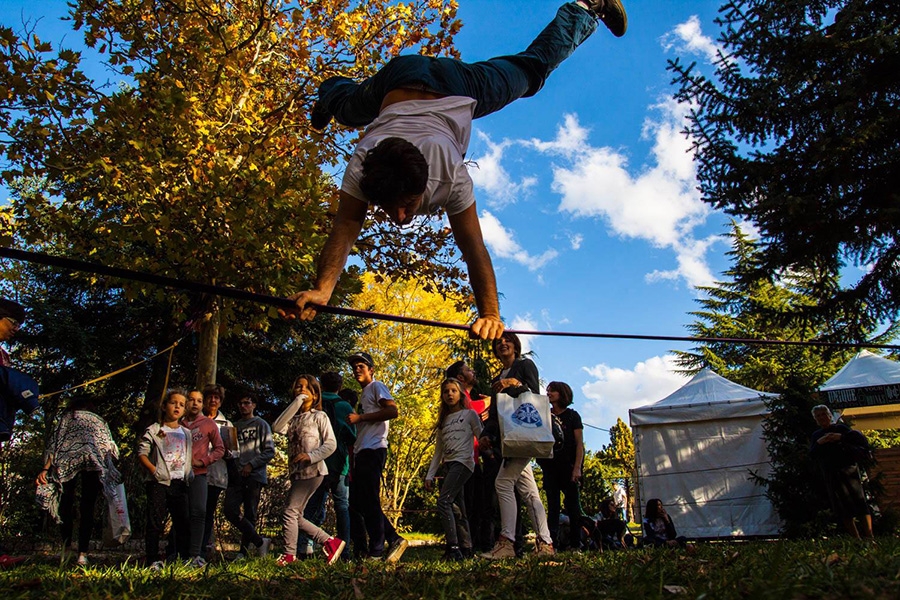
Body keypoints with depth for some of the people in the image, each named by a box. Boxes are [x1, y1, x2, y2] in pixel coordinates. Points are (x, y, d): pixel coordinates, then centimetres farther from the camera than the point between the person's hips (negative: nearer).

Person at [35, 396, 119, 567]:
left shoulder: (68, 417, 25)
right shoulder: (100, 421, 31)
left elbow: (55, 442, 10)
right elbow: (110, 446, 20)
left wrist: (46, 468, 2)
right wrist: (110, 472, 23)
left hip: (68, 460, -1)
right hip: (95, 463, 1)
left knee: (66, 506, 9)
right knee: (87, 509, 0)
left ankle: (65, 550, 5)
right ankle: (82, 554, -8)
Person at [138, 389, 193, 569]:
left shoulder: (187, 434, 16)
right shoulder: (154, 430, 3)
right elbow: (142, 453, -3)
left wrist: (191, 475, 6)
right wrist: (154, 470, -16)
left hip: (180, 483, 4)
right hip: (159, 482, -4)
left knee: (183, 523, 4)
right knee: (155, 522, -6)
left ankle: (185, 559, 11)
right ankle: (153, 561, -1)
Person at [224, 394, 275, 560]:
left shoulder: (261, 425, 5)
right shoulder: (234, 426, 19)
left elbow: (270, 451, -2)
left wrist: (251, 464, -10)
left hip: (254, 476, -4)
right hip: (236, 476, 4)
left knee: (250, 514, -1)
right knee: (230, 511, -10)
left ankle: (244, 550, 11)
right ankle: (260, 541, -2)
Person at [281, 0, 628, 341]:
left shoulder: (451, 177, -42)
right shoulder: (360, 166, -38)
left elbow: (473, 248, -41)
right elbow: (344, 230, -42)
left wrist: (490, 314, -47)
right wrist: (321, 290, -57)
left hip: (460, 87, -2)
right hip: (400, 76, 2)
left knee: (533, 67, 18)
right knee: (348, 110, 30)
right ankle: (331, 91, 66)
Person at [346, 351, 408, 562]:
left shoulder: (376, 387, 1)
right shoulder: (364, 394, 27)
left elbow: (392, 411, -16)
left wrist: (360, 417, -13)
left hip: (373, 450, -10)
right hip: (362, 452, 10)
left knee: (369, 501, -9)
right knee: (357, 503, 9)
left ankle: (376, 552, -4)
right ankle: (393, 539, 12)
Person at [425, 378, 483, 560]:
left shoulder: (470, 414, 6)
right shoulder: (443, 421, 21)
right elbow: (438, 451, 20)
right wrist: (429, 475, 13)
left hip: (463, 461, -6)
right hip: (449, 464, 6)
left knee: (443, 501, -20)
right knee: (458, 508, 4)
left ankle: (453, 547, -22)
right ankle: (466, 548, 8)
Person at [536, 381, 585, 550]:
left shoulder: (572, 415, 4)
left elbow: (579, 443, -2)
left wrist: (577, 468, -12)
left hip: (568, 466, -3)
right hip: (550, 467, 3)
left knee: (573, 506, -3)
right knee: (552, 506, 2)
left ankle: (576, 544, 3)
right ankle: (552, 544, 2)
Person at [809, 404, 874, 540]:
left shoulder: (840, 428, 12)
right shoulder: (816, 435, 20)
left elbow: (861, 438, -2)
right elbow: (812, 454, 8)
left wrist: (841, 437, -12)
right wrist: (819, 443, -7)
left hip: (848, 468, -2)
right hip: (830, 474, 3)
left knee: (859, 500, -10)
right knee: (842, 505, -3)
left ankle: (869, 536, -12)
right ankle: (856, 539, -3)